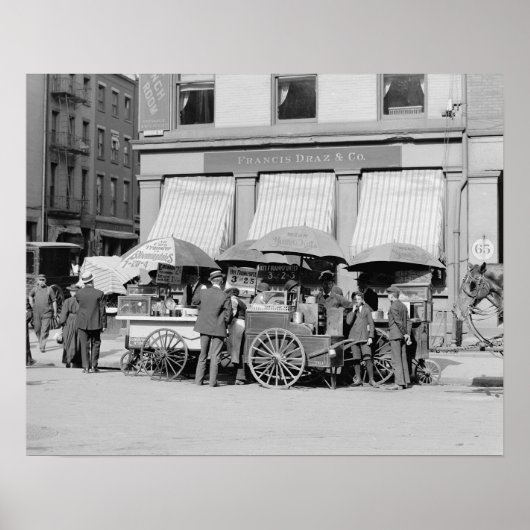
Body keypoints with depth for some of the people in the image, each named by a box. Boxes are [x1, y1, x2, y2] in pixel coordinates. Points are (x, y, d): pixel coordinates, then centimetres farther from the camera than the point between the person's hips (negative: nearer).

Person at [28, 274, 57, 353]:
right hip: (36, 313, 2)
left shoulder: (49, 289, 0)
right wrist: (32, 305, 16)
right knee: (37, 329, 9)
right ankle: (40, 342, 33)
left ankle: (42, 346, -6)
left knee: (45, 330, -8)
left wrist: (55, 312, 3)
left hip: (47, 313, -2)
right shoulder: (35, 289, 4)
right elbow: (30, 296, 24)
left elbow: (54, 301, 4)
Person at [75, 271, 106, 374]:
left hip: (82, 323, 1)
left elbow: (76, 308, 6)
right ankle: (94, 366, 11)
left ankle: (86, 367, 3)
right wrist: (104, 324, 2)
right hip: (95, 323, 0)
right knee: (95, 344, 13)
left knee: (84, 345, 6)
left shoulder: (78, 293, -4)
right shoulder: (99, 294, -6)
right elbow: (102, 310, -4)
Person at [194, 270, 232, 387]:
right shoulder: (225, 297, -13)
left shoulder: (203, 292, -5)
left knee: (203, 354, 14)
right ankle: (213, 381, 4)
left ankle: (198, 380, 16)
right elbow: (228, 316, -8)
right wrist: (225, 323, 11)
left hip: (204, 327, 3)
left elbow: (199, 306, 10)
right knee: (215, 356, 4)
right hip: (218, 328, -3)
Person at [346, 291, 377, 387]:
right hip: (354, 337, 2)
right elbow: (348, 322, -4)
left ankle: (371, 380, -4)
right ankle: (358, 380, 11)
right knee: (356, 359, 2)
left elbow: (371, 324, 7)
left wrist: (371, 337, -2)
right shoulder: (351, 311, 12)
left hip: (364, 337, -1)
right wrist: (353, 310, -9)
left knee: (368, 358, -10)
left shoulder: (366, 310, 9)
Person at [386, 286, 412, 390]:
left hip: (395, 335, -9)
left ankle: (399, 383, -9)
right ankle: (405, 381, 14)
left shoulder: (393, 307, -12)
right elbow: (408, 322, 11)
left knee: (396, 360, -7)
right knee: (403, 359, 12)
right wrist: (408, 334, 4)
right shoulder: (403, 306, 14)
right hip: (403, 336, 9)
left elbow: (399, 322, -18)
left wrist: (405, 333, -9)